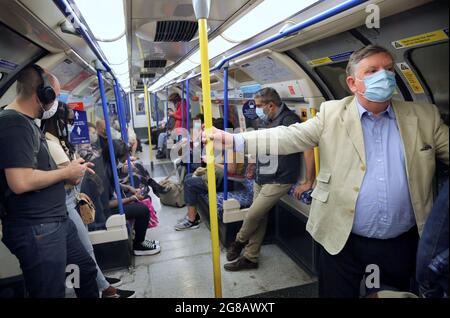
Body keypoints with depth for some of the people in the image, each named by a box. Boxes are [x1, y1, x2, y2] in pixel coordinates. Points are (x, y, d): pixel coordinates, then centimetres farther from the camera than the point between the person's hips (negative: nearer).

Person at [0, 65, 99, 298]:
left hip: (58, 221, 10)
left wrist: (69, 176, 7)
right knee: (51, 293, 5)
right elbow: (20, 182, -28)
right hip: (36, 230, -10)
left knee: (86, 270, 21)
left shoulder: (26, 122, 14)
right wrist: (66, 172, -14)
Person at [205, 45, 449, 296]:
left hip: (403, 244, 3)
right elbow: (288, 137, -9)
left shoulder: (425, 117, 2)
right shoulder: (332, 113, -4)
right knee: (336, 293, 14)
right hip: (343, 240, -2)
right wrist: (229, 139, -18)